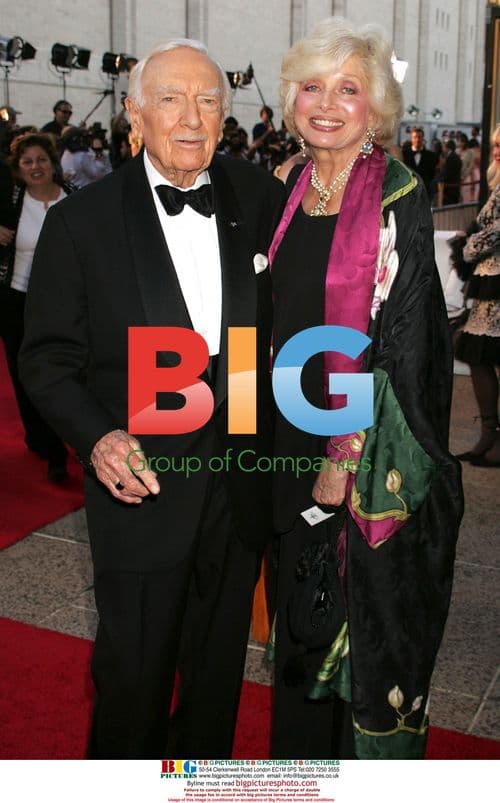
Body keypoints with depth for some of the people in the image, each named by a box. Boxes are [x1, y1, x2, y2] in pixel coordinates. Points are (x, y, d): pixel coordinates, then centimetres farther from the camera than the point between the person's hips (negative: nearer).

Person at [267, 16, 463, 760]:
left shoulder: (398, 196, -12)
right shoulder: (292, 187, 6)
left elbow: (402, 335, -15)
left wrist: (347, 457, -16)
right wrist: (288, 438, 8)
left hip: (375, 453, -6)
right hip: (298, 433, 6)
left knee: (372, 615, 9)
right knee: (306, 606, 19)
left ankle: (373, 754, 32)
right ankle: (304, 745, 41)